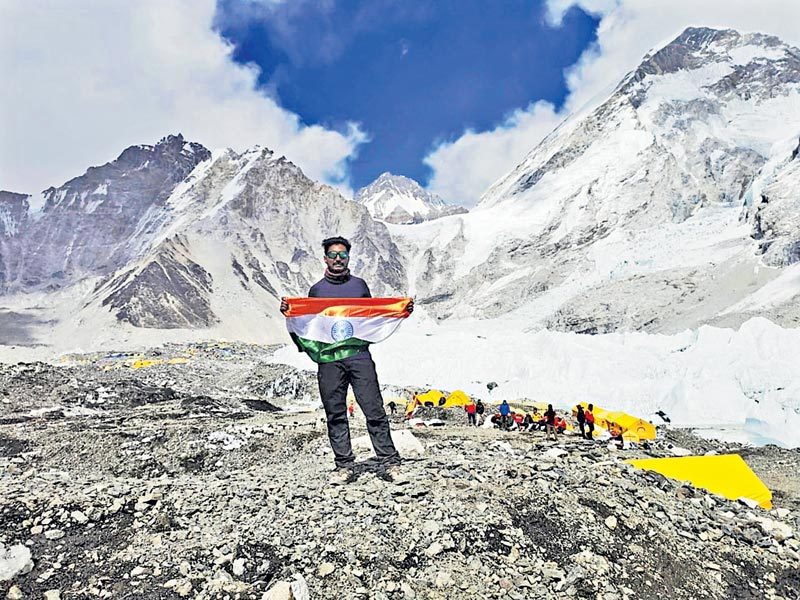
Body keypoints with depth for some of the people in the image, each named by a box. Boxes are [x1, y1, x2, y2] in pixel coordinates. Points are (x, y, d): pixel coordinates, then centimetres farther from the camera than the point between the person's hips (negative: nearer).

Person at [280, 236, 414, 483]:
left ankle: (390, 461, 6)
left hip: (360, 355, 0)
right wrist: (290, 312, -2)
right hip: (329, 359, 1)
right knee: (335, 415, 4)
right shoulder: (316, 290, 13)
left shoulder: (359, 285, 15)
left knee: (374, 410, -3)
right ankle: (344, 466, 15)